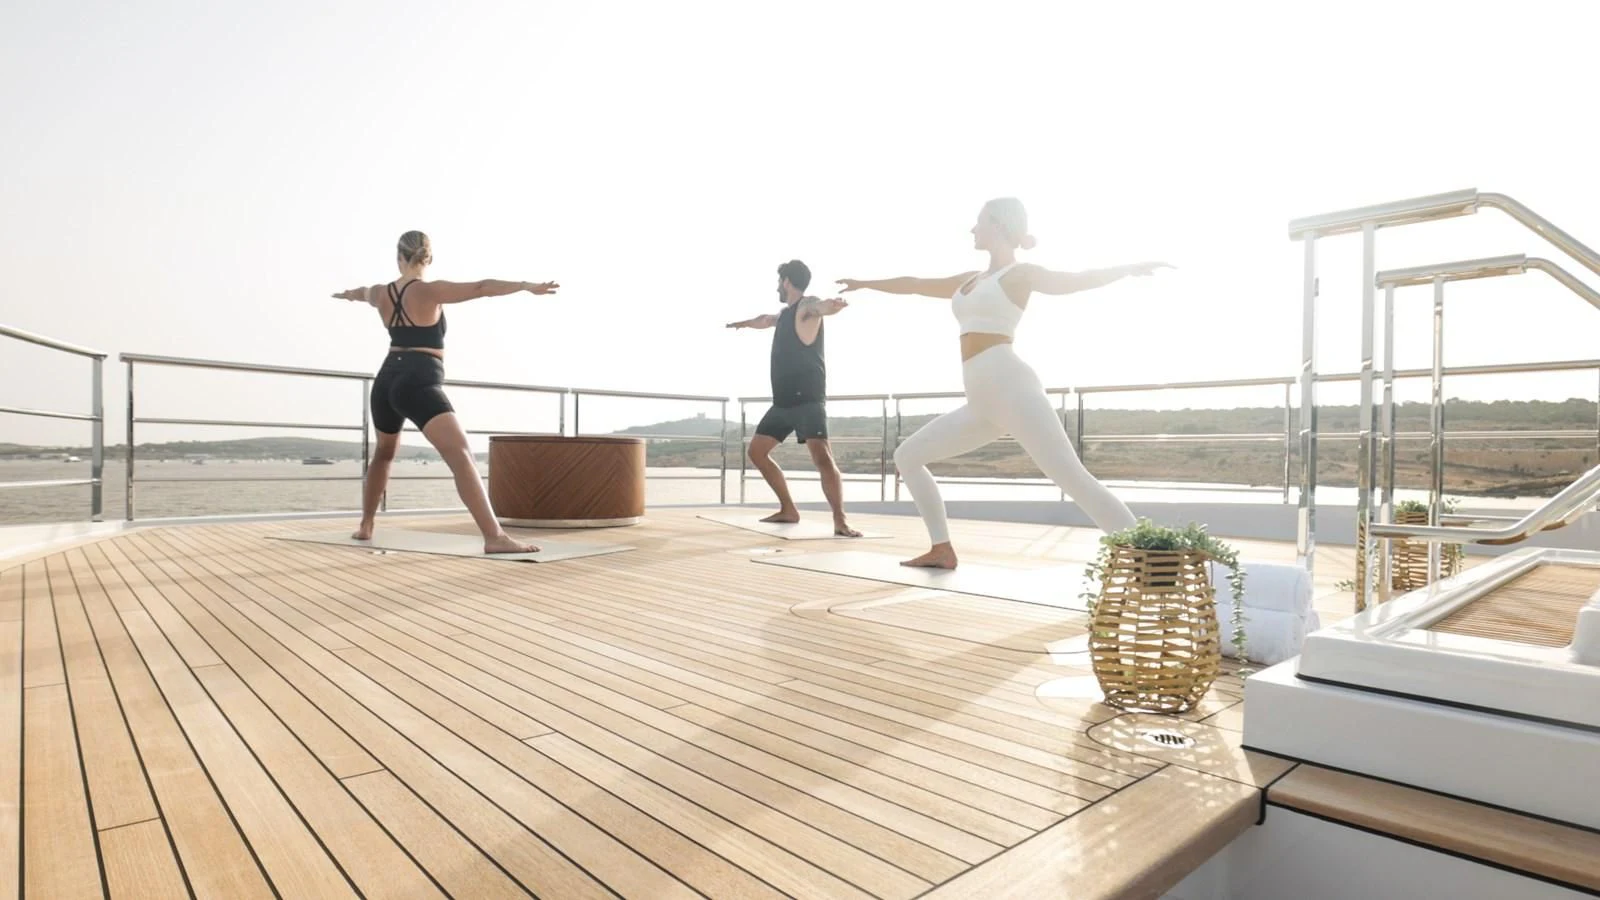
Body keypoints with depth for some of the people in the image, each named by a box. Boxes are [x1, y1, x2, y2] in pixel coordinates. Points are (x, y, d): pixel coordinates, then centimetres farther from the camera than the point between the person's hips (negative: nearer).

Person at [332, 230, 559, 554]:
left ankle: (365, 526, 42)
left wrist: (347, 294, 61)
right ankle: (495, 537, -36)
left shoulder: (381, 294, 13)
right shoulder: (430, 292, -7)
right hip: (419, 383, -8)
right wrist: (527, 285, -26)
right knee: (461, 455, -21)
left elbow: (362, 293, 38)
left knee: (384, 453, 30)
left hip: (387, 381, 8)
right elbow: (481, 288, -21)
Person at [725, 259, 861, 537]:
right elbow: (765, 320, 44)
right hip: (783, 401, 10)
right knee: (757, 451, 11)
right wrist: (744, 323, 64)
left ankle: (840, 521, -22)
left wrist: (831, 305, -59)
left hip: (808, 399, -10)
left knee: (822, 455, -23)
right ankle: (788, 509, 16)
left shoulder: (807, 306, -7)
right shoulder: (786, 313, 20)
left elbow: (820, 307, -34)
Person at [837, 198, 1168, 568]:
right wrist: (864, 284, 47)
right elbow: (913, 285, 37)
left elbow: (1077, 280, -5)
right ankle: (942, 550, 9)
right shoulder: (969, 281, 27)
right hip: (981, 402, 8)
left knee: (1070, 476, -21)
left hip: (1010, 386, -8)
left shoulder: (1020, 274, 8)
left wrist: (1130, 269, -20)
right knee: (907, 456, 9)